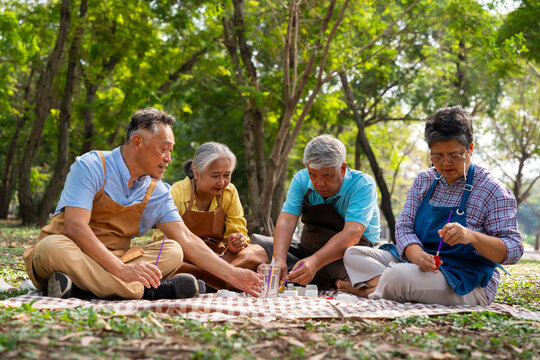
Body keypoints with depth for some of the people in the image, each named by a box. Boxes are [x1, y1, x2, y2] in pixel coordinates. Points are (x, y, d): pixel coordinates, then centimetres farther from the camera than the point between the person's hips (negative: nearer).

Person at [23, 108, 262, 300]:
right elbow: (75, 227, -24)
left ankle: (80, 288, -30)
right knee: (53, 248, -37)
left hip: (114, 262, 5)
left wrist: (232, 274, -7)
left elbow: (186, 240, 3)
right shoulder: (91, 167, -13)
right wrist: (122, 270, -34)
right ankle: (144, 291, -34)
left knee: (172, 251, -13)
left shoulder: (157, 193, 6)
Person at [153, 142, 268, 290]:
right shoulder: (175, 194, -11)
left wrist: (236, 243, -22)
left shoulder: (230, 193, 4)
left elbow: (237, 230, 6)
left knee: (259, 253, -22)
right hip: (183, 259, -4)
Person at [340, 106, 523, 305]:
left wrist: (472, 236, -33)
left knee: (399, 275, -34)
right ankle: (382, 283, -22)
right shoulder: (424, 181, 7)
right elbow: (403, 226, 0)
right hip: (417, 263, 7)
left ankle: (370, 290, -5)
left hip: (467, 283, -7)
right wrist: (416, 254, -24)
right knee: (352, 253, 1)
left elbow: (513, 251, -13)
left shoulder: (492, 191, -9)